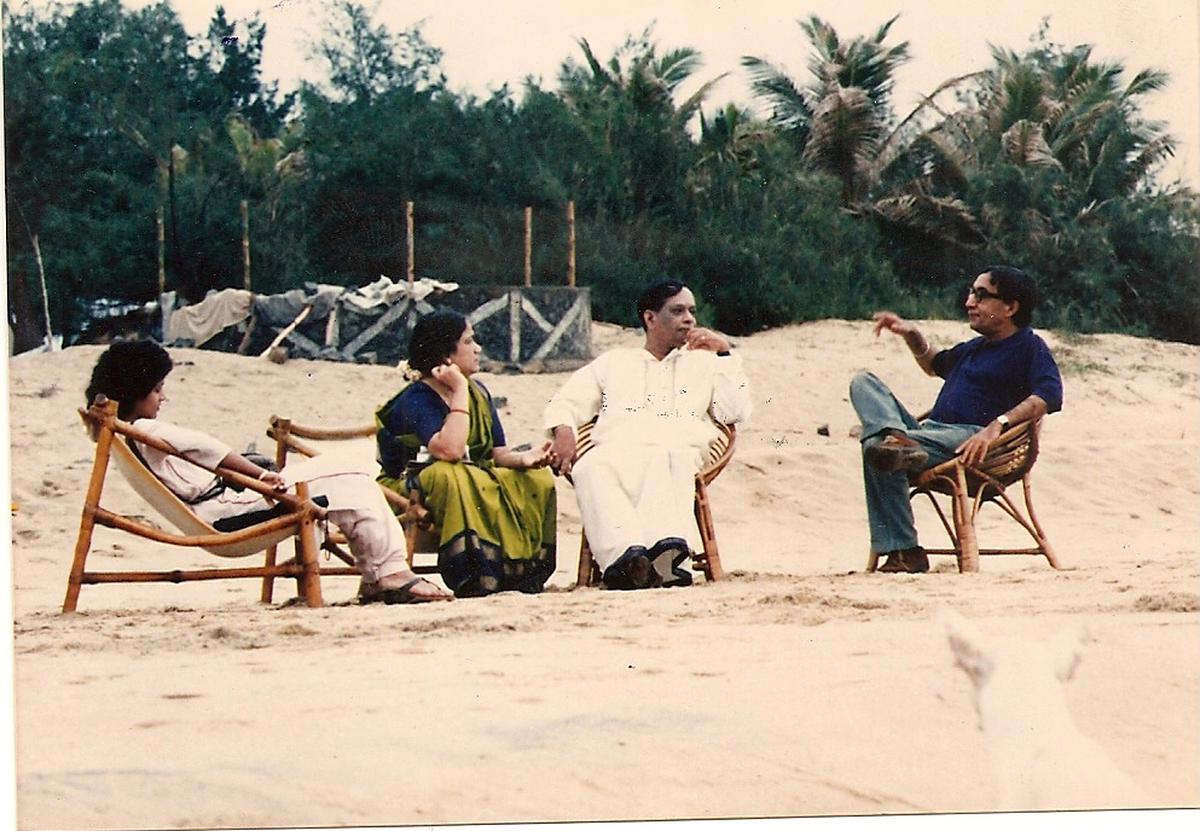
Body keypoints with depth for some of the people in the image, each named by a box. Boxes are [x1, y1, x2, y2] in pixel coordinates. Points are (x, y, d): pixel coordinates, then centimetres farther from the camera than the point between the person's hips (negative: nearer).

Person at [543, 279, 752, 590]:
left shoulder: (704, 363, 32)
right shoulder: (613, 362, 33)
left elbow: (734, 412, 17)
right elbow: (564, 403, 24)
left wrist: (724, 353, 15)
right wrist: (563, 431, 1)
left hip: (678, 451, 0)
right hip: (615, 452, 1)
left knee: (665, 464, -40)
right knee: (590, 469, -38)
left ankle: (665, 548, -66)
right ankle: (627, 554, -59)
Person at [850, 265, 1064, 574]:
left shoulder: (1030, 348, 2)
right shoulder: (975, 348, 30)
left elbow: (1048, 396, -18)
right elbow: (935, 363, 51)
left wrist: (997, 425, -31)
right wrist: (912, 335, 31)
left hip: (971, 438, -9)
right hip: (930, 432, 9)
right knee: (864, 383, -7)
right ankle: (898, 439, -30)